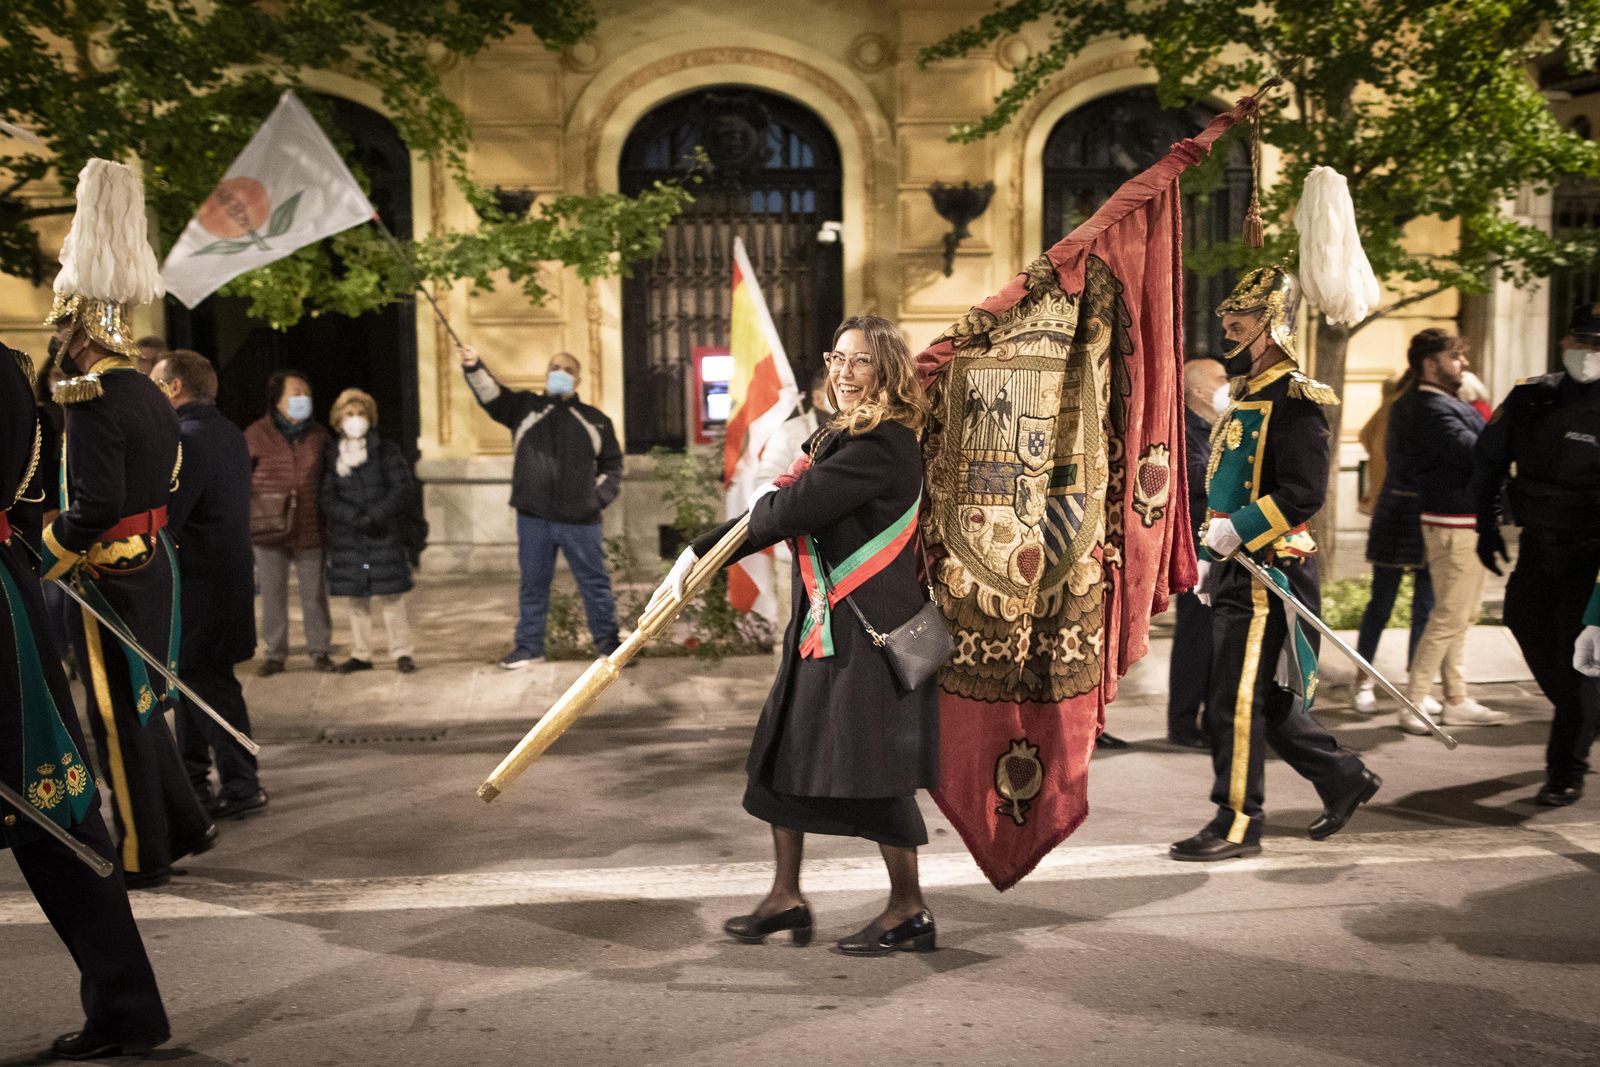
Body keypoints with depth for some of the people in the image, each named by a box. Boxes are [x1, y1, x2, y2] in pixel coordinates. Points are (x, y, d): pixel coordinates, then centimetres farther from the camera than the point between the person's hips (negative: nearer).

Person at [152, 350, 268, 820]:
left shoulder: (187, 438, -17)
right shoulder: (228, 433, 14)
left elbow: (164, 517, -23)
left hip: (199, 582, -10)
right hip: (228, 573, 10)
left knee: (206, 681, -3)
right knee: (194, 676, 18)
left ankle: (242, 785, 1)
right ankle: (193, 778, 28)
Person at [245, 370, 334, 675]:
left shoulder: (318, 436, 6)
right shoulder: (257, 435, -2)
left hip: (310, 530, 2)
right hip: (270, 531, -1)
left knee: (315, 595, 7)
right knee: (273, 596, 6)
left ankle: (320, 650, 19)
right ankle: (275, 653, 17)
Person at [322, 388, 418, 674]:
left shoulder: (386, 450, 2)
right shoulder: (331, 455, 5)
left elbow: (404, 488, -5)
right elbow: (327, 498, -1)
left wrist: (374, 515, -15)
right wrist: (355, 518, -16)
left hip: (384, 535, -2)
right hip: (346, 537, 2)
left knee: (391, 595, -3)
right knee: (356, 598, 8)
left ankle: (402, 652, 3)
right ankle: (360, 654, 16)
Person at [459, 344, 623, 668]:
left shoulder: (595, 420, 8)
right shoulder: (525, 406, 6)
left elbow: (612, 465, 15)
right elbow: (491, 394, -11)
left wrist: (600, 497, 2)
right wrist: (474, 367, -30)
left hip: (580, 520, 0)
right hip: (533, 518, 0)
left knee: (595, 583, 7)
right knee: (533, 584, 9)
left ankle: (609, 643, 18)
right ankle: (529, 646, 20)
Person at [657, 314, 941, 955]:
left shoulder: (882, 445, -17)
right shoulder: (837, 439, 14)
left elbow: (789, 510, -22)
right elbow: (771, 515, 15)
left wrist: (767, 501, 1)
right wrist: (695, 556, 9)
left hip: (872, 631, -10)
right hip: (823, 626, 10)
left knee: (871, 766, -1)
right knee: (784, 755, 14)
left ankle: (909, 912, 16)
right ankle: (785, 897, 27)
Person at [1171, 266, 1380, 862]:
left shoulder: (1294, 402, -13)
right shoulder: (1246, 397, 17)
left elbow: (1305, 493, -22)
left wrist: (1237, 531, -24)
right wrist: (1212, 552, 20)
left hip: (1268, 576, -10)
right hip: (1236, 571, 10)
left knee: (1235, 701, -4)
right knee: (1262, 699, 16)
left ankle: (1238, 823, 8)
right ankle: (1344, 778, 31)